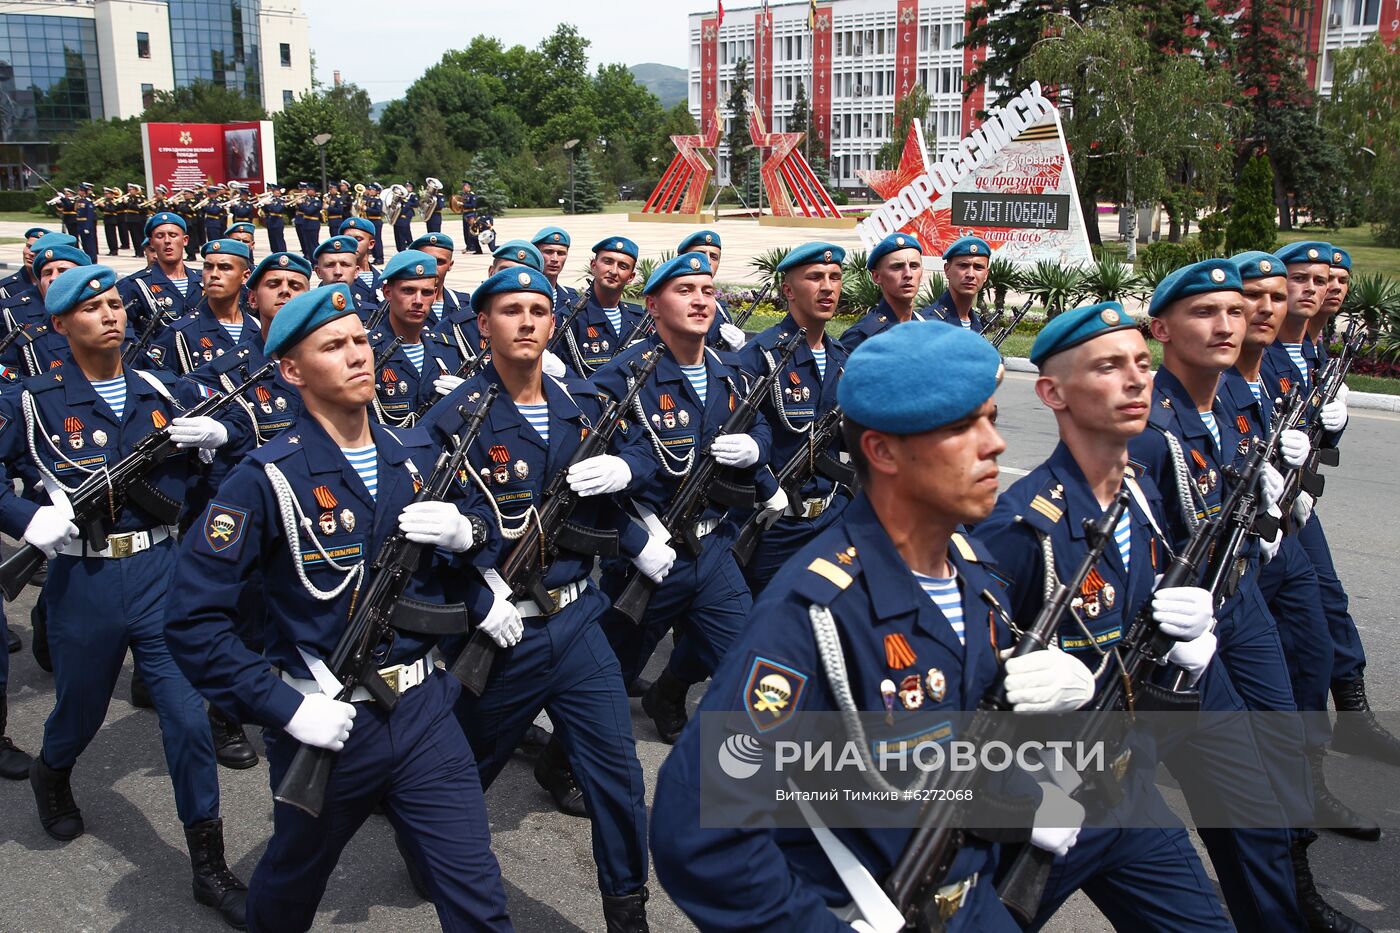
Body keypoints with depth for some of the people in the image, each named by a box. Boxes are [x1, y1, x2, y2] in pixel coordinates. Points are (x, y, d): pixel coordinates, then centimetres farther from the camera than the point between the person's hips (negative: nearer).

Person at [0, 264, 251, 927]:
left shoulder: (166, 392, 6)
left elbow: (245, 435, 13)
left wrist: (215, 432, -8)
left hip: (161, 571, 1)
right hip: (82, 578, -1)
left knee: (188, 713, -2)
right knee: (80, 706, 18)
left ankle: (210, 868, 9)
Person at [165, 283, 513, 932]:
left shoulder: (417, 456, 3)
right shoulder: (267, 479, -13)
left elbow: (457, 558, 15)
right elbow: (192, 622, -15)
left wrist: (463, 535, -8)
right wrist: (285, 708, -20)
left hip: (425, 710, 3)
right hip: (326, 726, -3)